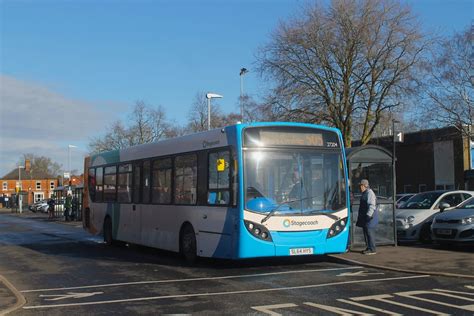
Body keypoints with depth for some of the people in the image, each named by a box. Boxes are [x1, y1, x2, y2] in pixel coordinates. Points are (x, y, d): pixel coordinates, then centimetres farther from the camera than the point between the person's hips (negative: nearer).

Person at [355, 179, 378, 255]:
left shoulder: (369, 193, -14)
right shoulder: (364, 193, 17)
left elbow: (372, 205, -21)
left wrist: (369, 215, -26)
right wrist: (360, 216, 23)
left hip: (369, 216, -10)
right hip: (364, 217, 10)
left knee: (369, 232, -8)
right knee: (366, 232, 13)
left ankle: (372, 249, -5)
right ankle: (368, 248, 20)